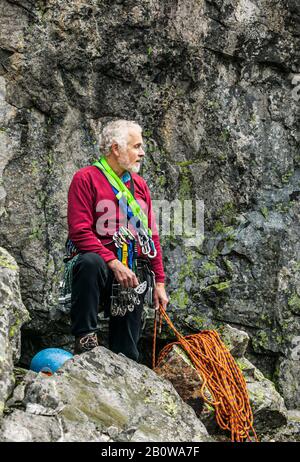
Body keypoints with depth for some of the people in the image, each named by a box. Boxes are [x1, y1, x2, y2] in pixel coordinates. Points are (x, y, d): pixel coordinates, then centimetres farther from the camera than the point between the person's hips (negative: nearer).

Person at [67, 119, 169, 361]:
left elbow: (151, 237, 17)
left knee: (127, 354, 2)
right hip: (100, 262, -5)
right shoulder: (86, 178, -4)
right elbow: (80, 232, -14)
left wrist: (159, 282, 11)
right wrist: (114, 263, -23)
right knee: (91, 263, -40)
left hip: (132, 275, 5)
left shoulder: (140, 184, 16)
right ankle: (85, 337, -30)